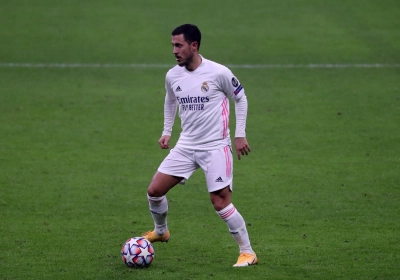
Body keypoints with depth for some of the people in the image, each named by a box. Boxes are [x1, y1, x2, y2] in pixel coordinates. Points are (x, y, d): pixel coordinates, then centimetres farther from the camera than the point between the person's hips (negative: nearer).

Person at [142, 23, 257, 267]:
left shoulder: (218, 73, -15)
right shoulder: (172, 76, 1)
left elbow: (240, 98, -1)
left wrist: (240, 135, -3)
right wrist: (167, 132, 16)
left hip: (216, 147, -5)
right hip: (186, 146, 5)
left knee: (221, 202, -13)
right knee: (155, 191, 3)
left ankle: (248, 252, 1)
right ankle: (160, 232, 32)